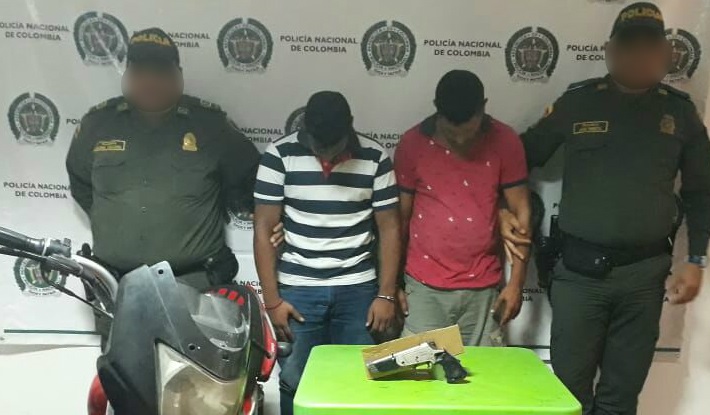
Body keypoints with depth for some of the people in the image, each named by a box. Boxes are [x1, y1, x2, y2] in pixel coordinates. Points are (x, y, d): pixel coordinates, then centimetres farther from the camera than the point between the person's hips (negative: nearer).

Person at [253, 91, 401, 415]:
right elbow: (264, 230, -5)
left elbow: (389, 228, 1)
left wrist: (386, 294, -3)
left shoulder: (375, 158, -3)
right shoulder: (279, 156, -6)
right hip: (298, 290, -1)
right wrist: (272, 300, -7)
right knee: (295, 382, 6)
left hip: (358, 289, 1)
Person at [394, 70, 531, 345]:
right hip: (424, 287, 0)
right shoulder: (412, 144, -5)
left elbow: (521, 212, 0)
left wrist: (516, 283, -2)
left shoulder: (505, 142, -4)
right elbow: (400, 217, 1)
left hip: (483, 288, 1)